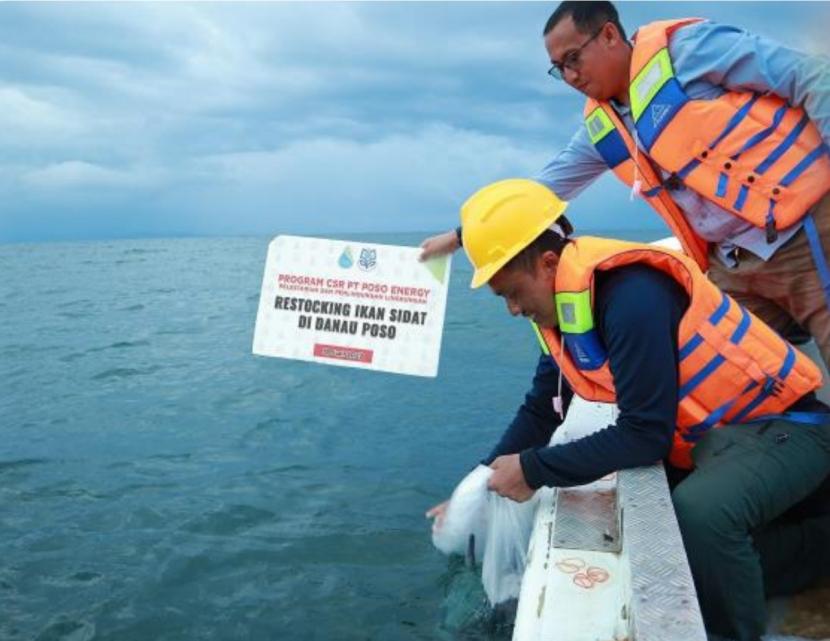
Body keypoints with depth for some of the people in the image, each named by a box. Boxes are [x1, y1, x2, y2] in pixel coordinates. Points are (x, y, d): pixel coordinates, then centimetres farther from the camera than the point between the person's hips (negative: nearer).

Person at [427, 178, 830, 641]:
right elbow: (539, 413, 10)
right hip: (708, 435, 10)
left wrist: (533, 470, -21)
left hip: (780, 425, -10)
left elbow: (645, 435, -28)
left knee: (699, 512, -35)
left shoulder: (631, 295, -28)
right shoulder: (562, 307, 1)